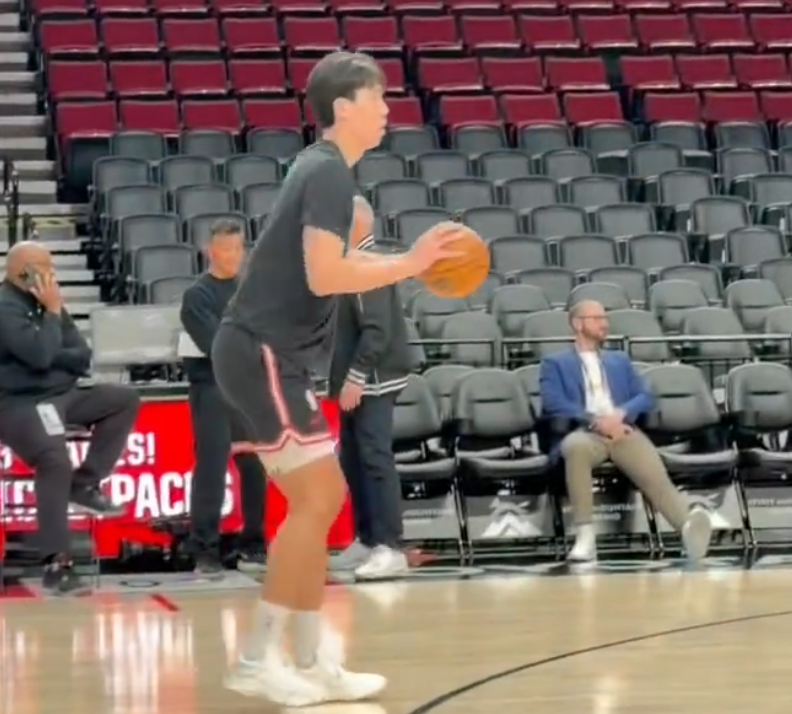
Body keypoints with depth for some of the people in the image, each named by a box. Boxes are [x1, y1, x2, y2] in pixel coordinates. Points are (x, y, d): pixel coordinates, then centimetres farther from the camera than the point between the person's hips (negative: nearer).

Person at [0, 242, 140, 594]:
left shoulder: (46, 303, 12)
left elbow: (83, 357, 8)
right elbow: (39, 355, -28)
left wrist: (53, 357, -11)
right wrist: (53, 312, -16)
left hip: (61, 396, 9)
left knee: (125, 399, 2)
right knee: (56, 461, -32)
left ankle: (84, 483, 0)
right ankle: (55, 564, -30)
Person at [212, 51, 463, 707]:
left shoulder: (322, 169, 16)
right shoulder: (329, 172, -14)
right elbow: (324, 276, -24)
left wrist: (409, 262, 18)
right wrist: (410, 264, -16)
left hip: (271, 353, 10)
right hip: (262, 353, -10)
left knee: (323, 499, 11)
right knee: (314, 501, -10)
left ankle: (313, 662, 13)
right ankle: (259, 658, -6)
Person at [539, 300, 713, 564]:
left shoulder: (620, 360, 32)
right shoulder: (555, 363, 19)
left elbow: (646, 396, 17)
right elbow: (553, 404, 1)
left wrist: (620, 414, -6)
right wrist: (596, 421, -14)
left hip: (623, 431, 3)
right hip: (585, 432, -3)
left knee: (657, 478, -28)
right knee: (576, 446, -41)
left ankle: (690, 526, -56)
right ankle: (585, 536, -41)